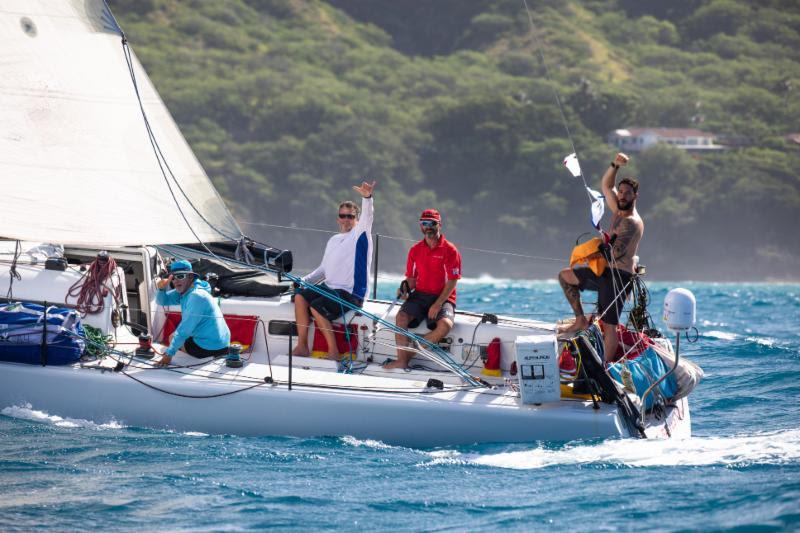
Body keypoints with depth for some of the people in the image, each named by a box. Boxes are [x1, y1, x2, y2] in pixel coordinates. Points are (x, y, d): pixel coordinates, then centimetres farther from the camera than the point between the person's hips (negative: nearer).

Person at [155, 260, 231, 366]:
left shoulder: (196, 296, -23)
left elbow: (185, 329, -22)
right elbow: (162, 301, 13)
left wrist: (169, 353, -19)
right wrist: (162, 288, -10)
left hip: (210, 348, -9)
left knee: (172, 337, 11)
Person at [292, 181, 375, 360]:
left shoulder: (360, 234, 0)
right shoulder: (333, 240, 22)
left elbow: (367, 217, -22)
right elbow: (324, 269, 25)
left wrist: (367, 198, -42)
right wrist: (304, 280, 10)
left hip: (351, 293, -7)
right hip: (329, 287, 7)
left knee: (316, 307, -26)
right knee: (300, 296, -13)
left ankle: (333, 352, -18)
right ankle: (302, 346, -14)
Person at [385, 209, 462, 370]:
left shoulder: (450, 250, -3)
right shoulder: (415, 250, 12)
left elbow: (452, 282, -7)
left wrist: (438, 305, -17)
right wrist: (405, 288, -9)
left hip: (443, 298, -3)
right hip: (420, 295, 3)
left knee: (445, 324, -33)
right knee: (401, 317, -26)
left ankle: (409, 354, -25)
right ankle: (401, 360, -27)